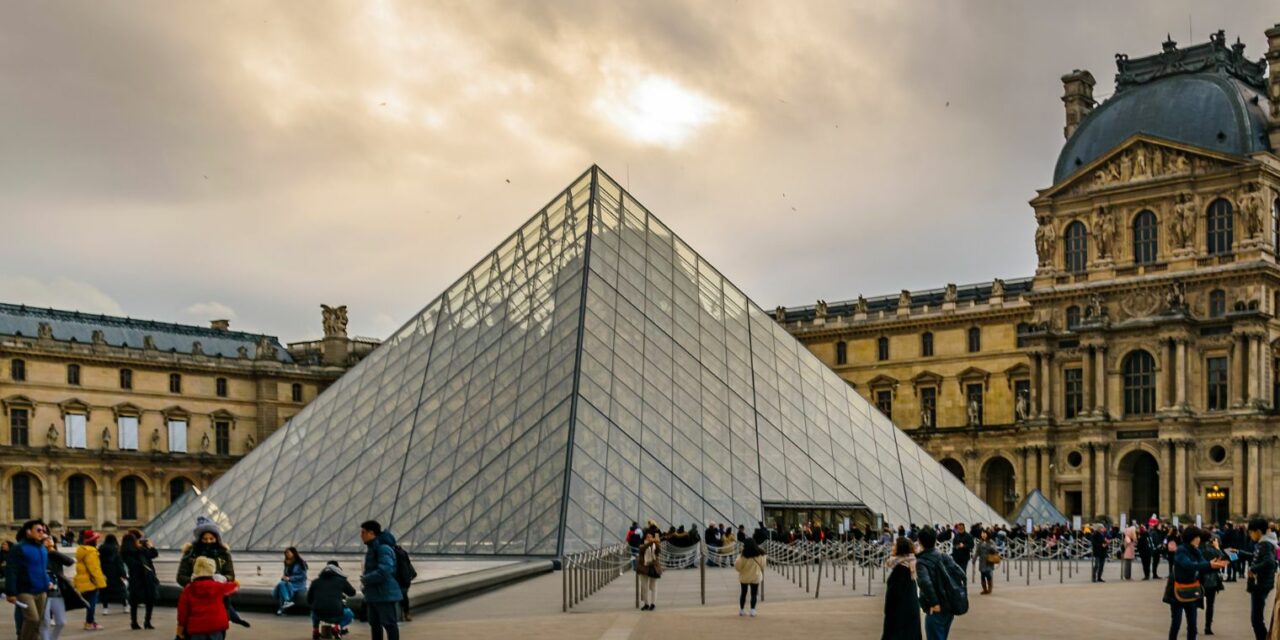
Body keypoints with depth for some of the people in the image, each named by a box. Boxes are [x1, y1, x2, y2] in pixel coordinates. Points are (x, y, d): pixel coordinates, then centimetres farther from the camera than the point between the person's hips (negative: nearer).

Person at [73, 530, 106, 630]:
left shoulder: (81, 550, 15)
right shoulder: (91, 551, -17)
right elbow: (94, 569, -21)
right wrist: (100, 582, -18)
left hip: (83, 581, 10)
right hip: (90, 581, -10)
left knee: (90, 602, 16)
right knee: (92, 602, -4)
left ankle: (90, 621, 22)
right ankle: (89, 623, -1)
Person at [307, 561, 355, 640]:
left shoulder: (316, 581, 16)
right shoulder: (341, 580, 10)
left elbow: (309, 601, 21)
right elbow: (352, 592, 25)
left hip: (318, 615, 3)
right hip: (335, 615, -3)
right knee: (349, 615, 30)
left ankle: (315, 630, 18)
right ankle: (338, 627, 4)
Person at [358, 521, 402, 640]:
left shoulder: (384, 548, -16)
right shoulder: (372, 548, 16)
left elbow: (384, 571, -27)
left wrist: (366, 579, -16)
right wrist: (365, 578, 5)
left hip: (385, 594, -10)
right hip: (373, 594, 10)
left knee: (389, 624, -7)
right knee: (375, 624, 15)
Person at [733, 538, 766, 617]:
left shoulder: (743, 555, -14)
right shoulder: (759, 555, -6)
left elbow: (738, 566, -10)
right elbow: (762, 564, 4)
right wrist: (765, 558, 24)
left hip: (744, 576, 0)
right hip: (755, 577, 0)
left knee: (743, 593, 13)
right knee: (754, 594, 4)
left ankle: (741, 610, 19)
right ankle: (752, 611, -6)